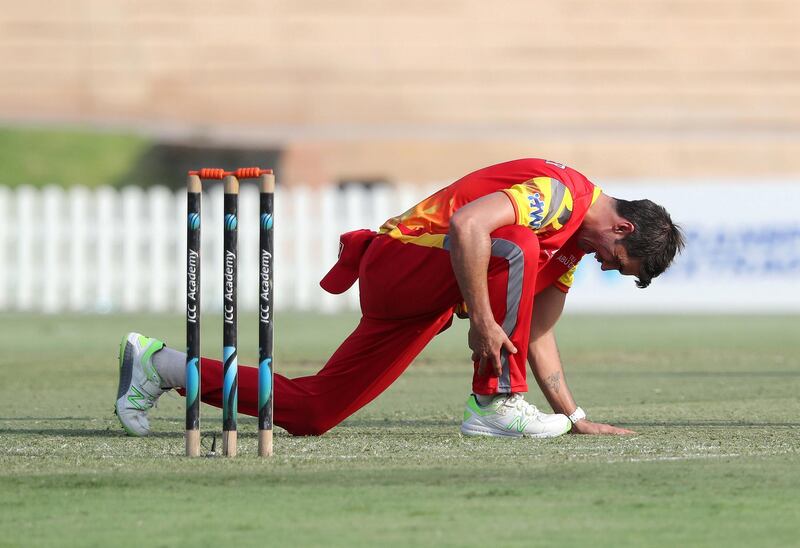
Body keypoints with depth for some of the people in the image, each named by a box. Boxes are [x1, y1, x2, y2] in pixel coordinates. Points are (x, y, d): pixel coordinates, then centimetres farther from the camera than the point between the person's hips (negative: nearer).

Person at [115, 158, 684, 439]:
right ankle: (495, 403, -23)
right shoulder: (560, 193, -17)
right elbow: (465, 224, -33)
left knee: (310, 411, 6)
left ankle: (159, 366, 17)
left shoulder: (573, 242, 15)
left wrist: (574, 417, 13)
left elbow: (538, 335, 18)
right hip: (397, 262, -10)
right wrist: (482, 321, -32)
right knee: (517, 248, -29)